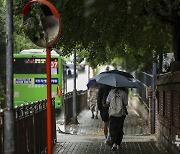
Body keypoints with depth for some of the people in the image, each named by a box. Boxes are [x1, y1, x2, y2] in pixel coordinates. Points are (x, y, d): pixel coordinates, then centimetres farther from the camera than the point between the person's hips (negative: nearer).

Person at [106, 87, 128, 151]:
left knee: (112, 129, 3)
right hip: (121, 114, 0)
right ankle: (118, 144, 19)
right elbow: (125, 104, -9)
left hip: (112, 113, 0)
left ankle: (114, 143, -17)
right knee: (119, 129, 15)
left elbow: (107, 103, 2)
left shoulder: (111, 92, -3)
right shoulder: (124, 93, -9)